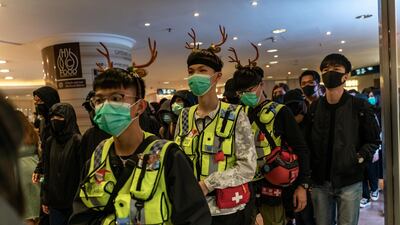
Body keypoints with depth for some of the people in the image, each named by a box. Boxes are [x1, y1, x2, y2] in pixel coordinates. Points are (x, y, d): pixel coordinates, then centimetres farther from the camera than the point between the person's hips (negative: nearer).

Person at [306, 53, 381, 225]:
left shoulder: (360, 107, -3)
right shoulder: (314, 107, 4)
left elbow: (373, 140, 2)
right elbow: (307, 141, 8)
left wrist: (360, 158, -11)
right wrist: (309, 169, 0)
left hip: (349, 181, -2)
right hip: (320, 181, 3)